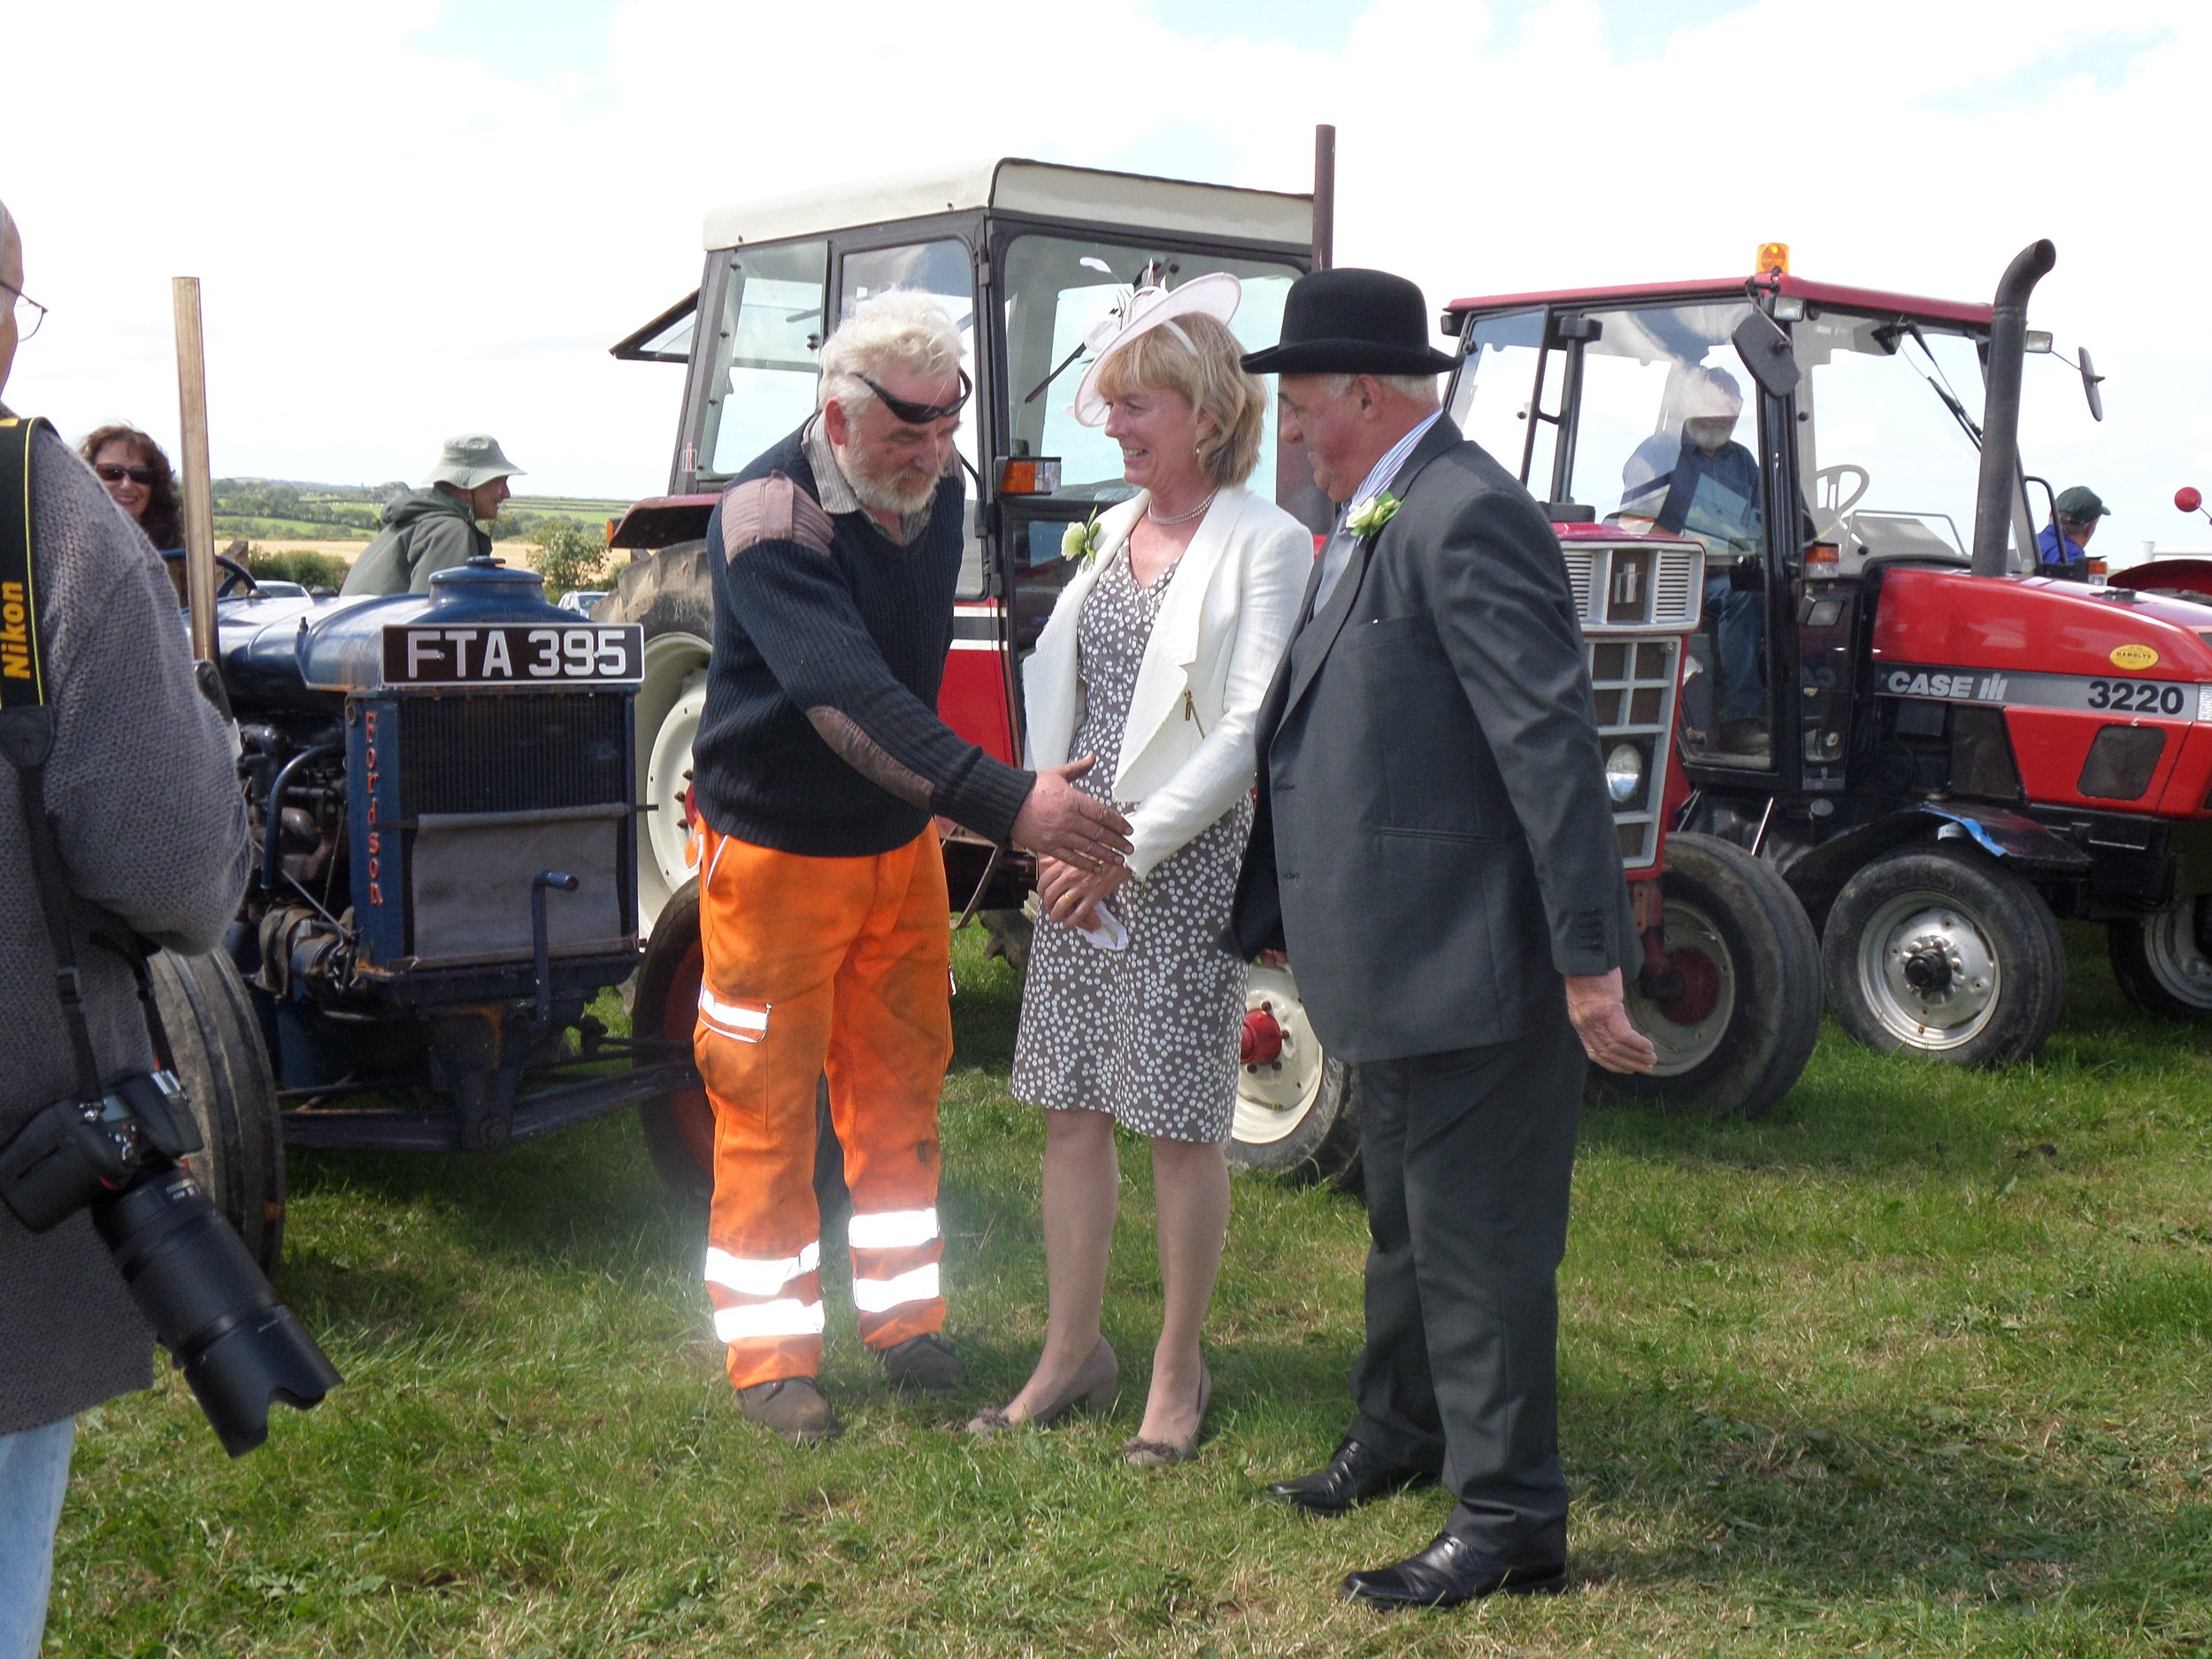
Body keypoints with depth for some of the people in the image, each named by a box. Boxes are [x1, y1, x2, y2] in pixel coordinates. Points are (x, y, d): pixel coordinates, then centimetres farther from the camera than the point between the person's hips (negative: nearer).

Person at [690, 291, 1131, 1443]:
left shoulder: (934, 492, -1)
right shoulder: (768, 517, -24)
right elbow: (852, 701, -36)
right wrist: (1004, 804, -43)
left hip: (899, 840, 7)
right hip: (776, 850, -6)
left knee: (899, 1085, 12)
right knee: (767, 1098, 1)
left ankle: (902, 1318, 25)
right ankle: (772, 1355, 12)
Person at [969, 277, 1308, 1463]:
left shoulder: (1265, 543, -8)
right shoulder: (1113, 529, 13)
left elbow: (1248, 730, -14)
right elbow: (1052, 679, 13)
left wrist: (1130, 845, -17)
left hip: (1186, 862, -6)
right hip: (1076, 860, 6)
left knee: (1181, 1123, 3)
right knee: (1069, 1109, 11)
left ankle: (1178, 1373, 17)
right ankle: (1071, 1353, 24)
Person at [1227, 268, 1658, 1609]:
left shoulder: (1465, 518, -19)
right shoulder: (1376, 525, 13)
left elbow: (1553, 746, -24)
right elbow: (1326, 737, 18)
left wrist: (1590, 960, -25)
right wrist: (1265, 916, 20)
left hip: (1476, 963, -10)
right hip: (1402, 959, 10)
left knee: (1477, 1238, 1)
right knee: (1410, 1221, 24)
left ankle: (1512, 1523, 14)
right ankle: (1402, 1437, 43)